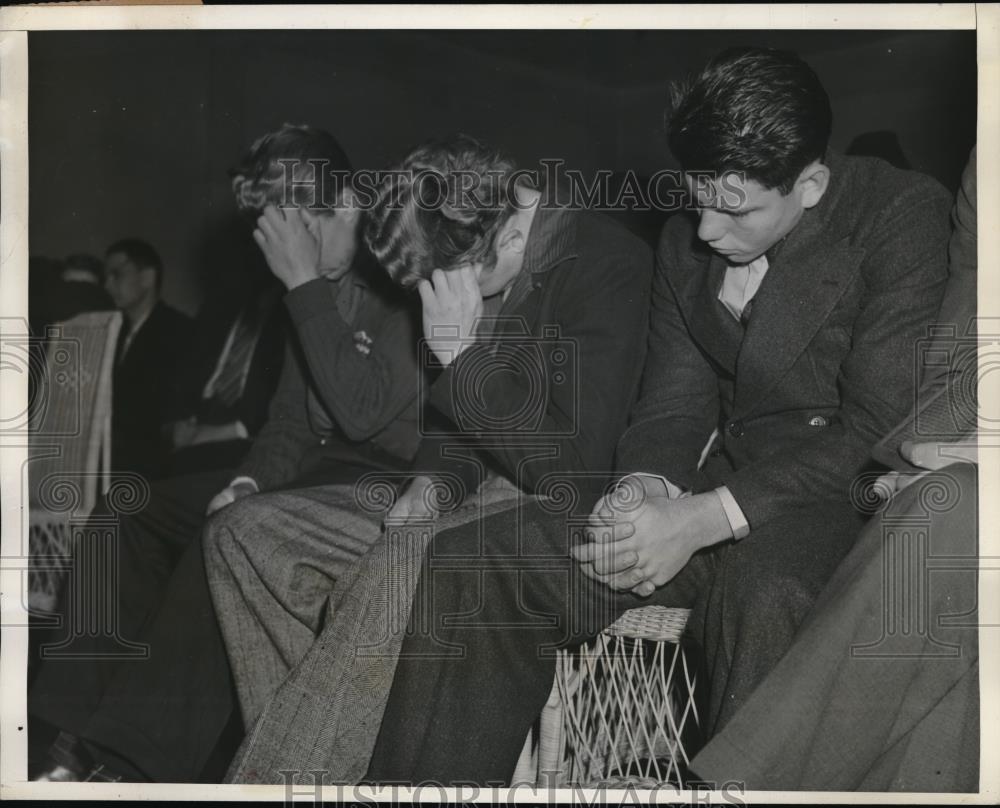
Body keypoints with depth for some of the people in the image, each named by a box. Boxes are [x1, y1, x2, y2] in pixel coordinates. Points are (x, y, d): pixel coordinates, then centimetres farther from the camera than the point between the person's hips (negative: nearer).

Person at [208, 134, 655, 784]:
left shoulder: (609, 267, -18)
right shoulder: (466, 267, 5)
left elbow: (574, 469, -24)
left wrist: (459, 353, -19)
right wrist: (433, 483, -2)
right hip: (473, 489, 9)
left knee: (406, 557, -37)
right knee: (239, 535, 1)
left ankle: (277, 779, -25)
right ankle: (291, 756, -8)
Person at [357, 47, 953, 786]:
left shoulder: (902, 217, -10)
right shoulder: (686, 239, 10)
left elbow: (880, 429, -16)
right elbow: (673, 401, 13)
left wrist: (701, 519, -21)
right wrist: (647, 486, -12)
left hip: (847, 501, -5)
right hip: (714, 494, 6)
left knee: (760, 599, -42)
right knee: (469, 563, -12)